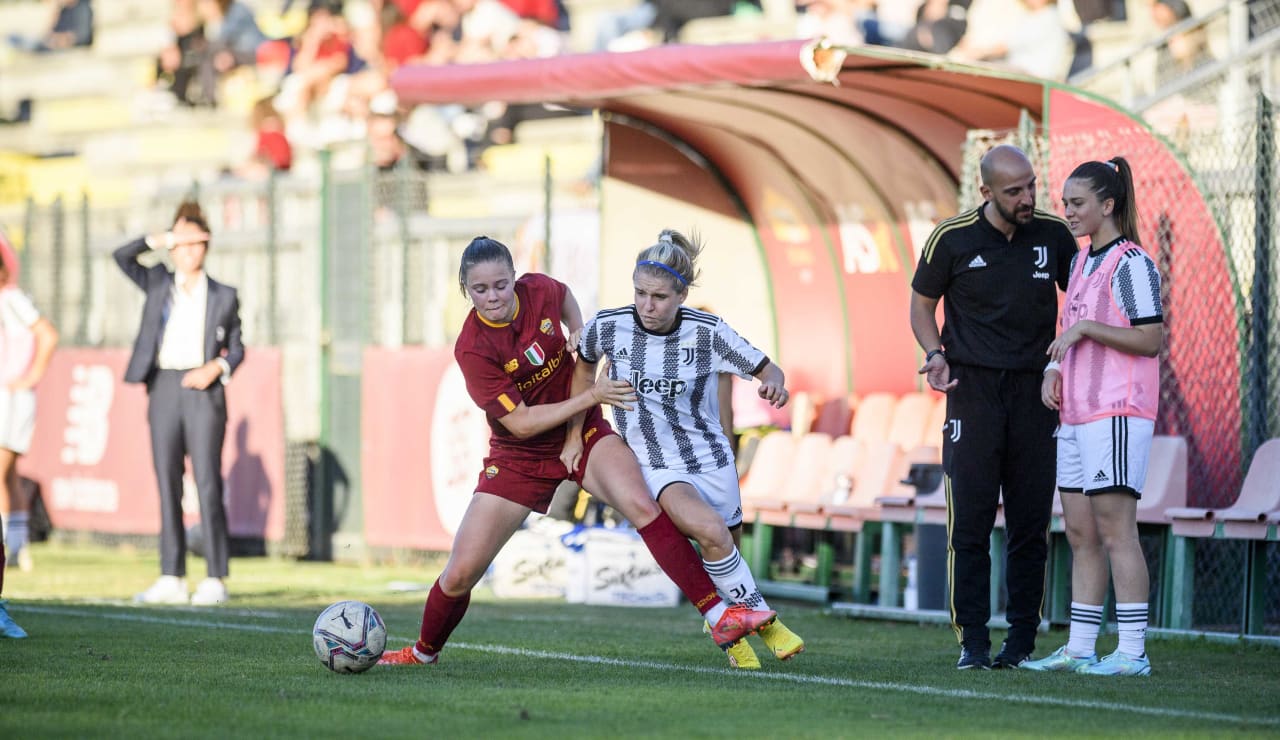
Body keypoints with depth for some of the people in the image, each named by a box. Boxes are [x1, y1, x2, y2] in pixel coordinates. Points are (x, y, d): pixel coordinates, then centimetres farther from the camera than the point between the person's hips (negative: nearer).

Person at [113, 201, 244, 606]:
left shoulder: (224, 296, 10)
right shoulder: (159, 284, 13)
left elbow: (236, 347, 14)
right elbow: (123, 256, 0)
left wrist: (217, 368, -6)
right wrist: (166, 238, -7)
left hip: (204, 389, -2)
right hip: (164, 387, 2)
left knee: (208, 484, -8)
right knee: (168, 484, 0)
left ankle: (215, 579, -8)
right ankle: (172, 578, 3)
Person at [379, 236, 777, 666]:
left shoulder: (539, 291, -10)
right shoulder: (472, 350, -22)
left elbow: (566, 299, 18)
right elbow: (520, 423, -22)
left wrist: (578, 332, -1)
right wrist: (590, 396, -25)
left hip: (581, 435, 2)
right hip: (519, 456, -2)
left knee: (641, 507, -27)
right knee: (459, 575, -4)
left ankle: (720, 618, -31)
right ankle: (424, 652, 28)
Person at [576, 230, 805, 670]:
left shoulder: (708, 332, -14)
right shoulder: (608, 327, -12)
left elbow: (767, 370, -4)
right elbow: (585, 368, 10)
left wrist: (774, 385, -28)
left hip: (711, 456, 2)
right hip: (656, 464, -2)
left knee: (725, 552, 9)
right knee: (711, 533, -27)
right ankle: (760, 618, -9)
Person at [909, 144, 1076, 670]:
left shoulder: (1054, 235, 1)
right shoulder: (952, 238, -3)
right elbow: (922, 302, 11)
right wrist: (934, 355, -6)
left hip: (1034, 388, 2)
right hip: (973, 386, -1)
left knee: (1031, 523, 2)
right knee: (970, 522, -5)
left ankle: (1022, 640, 8)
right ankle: (973, 641, -1)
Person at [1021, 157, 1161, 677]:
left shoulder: (1131, 264, -10)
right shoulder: (1081, 261, 17)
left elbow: (1150, 340, -16)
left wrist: (1084, 328, -16)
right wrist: (1054, 368, 8)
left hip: (1117, 415, -9)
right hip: (1077, 414, 9)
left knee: (1115, 530, -9)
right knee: (1080, 533, 9)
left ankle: (1133, 652, -8)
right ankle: (1079, 648, 12)